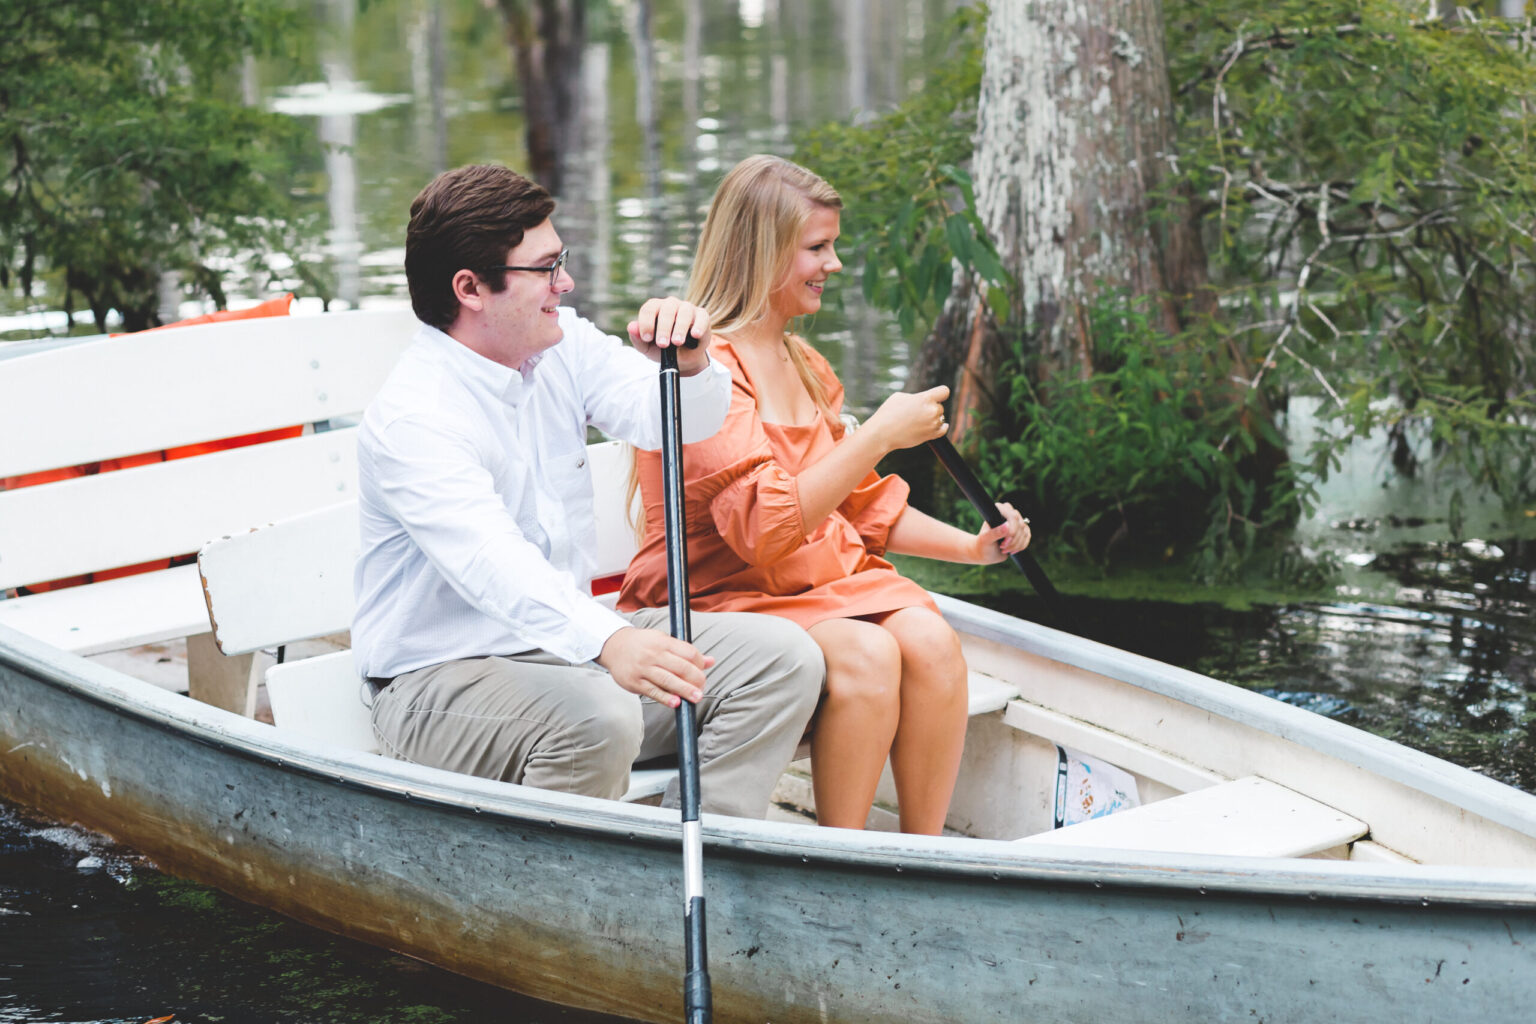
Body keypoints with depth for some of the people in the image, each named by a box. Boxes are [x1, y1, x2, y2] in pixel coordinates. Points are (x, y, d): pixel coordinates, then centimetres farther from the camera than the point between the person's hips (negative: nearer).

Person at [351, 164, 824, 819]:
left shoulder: (561, 343, 5)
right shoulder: (411, 418, -22)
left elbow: (673, 420, 0)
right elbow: (490, 558, -38)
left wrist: (686, 364, -25)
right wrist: (608, 642, -54)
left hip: (570, 640, 8)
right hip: (441, 683, -8)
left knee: (784, 657, -4)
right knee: (599, 717, -37)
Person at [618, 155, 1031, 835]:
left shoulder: (804, 367, 17)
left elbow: (864, 507, 24)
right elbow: (764, 527, -23)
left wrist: (972, 547, 11)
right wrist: (879, 435, -22)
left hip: (826, 577, 7)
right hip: (722, 596, -7)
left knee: (930, 638, -22)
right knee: (865, 652, -32)